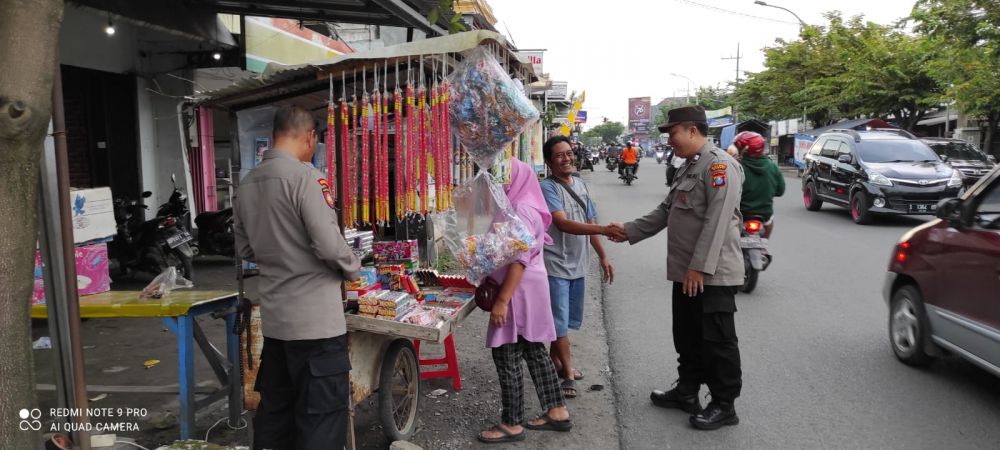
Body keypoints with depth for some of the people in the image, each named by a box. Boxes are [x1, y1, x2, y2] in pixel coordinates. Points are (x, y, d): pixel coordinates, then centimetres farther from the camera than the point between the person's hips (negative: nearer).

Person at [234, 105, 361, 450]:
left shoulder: (247, 184, 8)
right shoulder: (306, 176, -16)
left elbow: (245, 249, 16)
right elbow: (329, 244, -20)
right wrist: (353, 268, -2)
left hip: (274, 317, 8)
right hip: (315, 318, -8)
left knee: (274, 408, 18)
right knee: (322, 414, 1)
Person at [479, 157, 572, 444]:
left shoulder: (521, 211, -17)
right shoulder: (519, 208, 14)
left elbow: (520, 260, -23)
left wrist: (502, 300, -24)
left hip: (519, 292, -10)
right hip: (525, 290, 10)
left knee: (506, 357, -2)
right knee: (534, 351, 15)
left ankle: (512, 425, 8)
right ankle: (557, 412, 24)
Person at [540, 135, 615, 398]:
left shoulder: (581, 185, 8)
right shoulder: (548, 188, -16)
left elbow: (589, 223, 15)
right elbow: (563, 224, -28)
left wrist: (603, 256, 11)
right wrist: (604, 229, -36)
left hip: (577, 264, 7)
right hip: (555, 265, -7)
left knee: (569, 319, 17)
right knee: (560, 320, 0)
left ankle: (555, 361, 34)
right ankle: (568, 374, 10)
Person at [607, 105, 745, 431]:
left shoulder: (718, 165, -14)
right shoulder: (689, 168, 17)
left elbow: (717, 221, -22)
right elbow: (666, 211, 21)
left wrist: (699, 267, -24)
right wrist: (629, 232, 15)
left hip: (712, 274, -10)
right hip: (687, 273, 10)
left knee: (717, 341, 1)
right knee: (687, 338, 19)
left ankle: (724, 406, 13)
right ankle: (687, 392, 32)